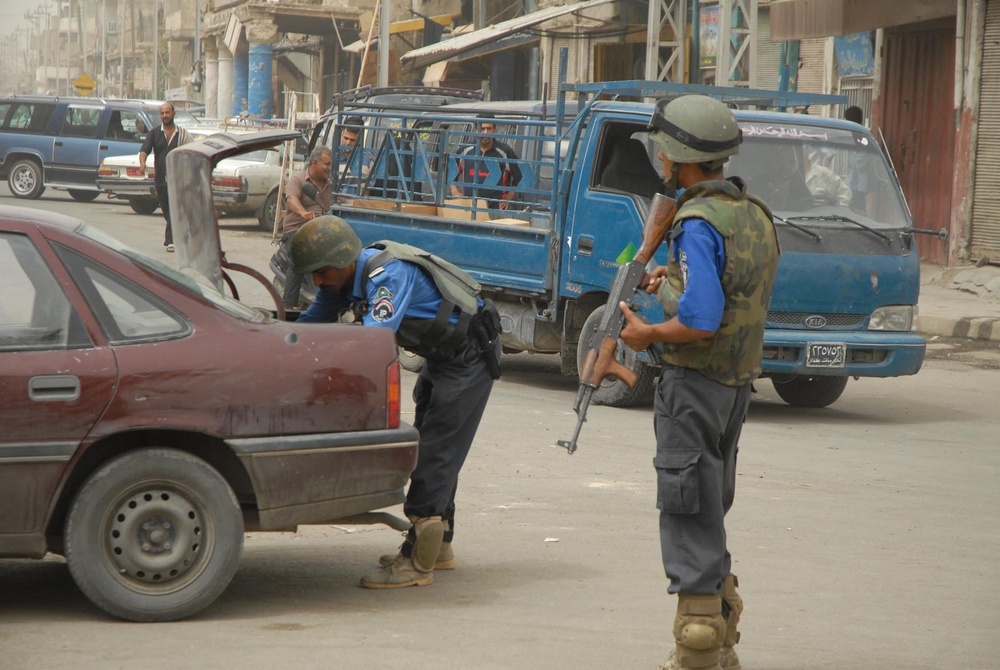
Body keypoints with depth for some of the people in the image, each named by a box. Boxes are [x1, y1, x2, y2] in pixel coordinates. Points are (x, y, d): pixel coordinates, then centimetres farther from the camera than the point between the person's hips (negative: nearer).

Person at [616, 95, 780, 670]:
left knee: (690, 521, -3)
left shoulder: (699, 224, -19)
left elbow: (701, 320, -28)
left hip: (695, 382, -9)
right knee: (711, 518, 19)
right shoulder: (754, 213, 10)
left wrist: (648, 334, -12)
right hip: (738, 384, 9)